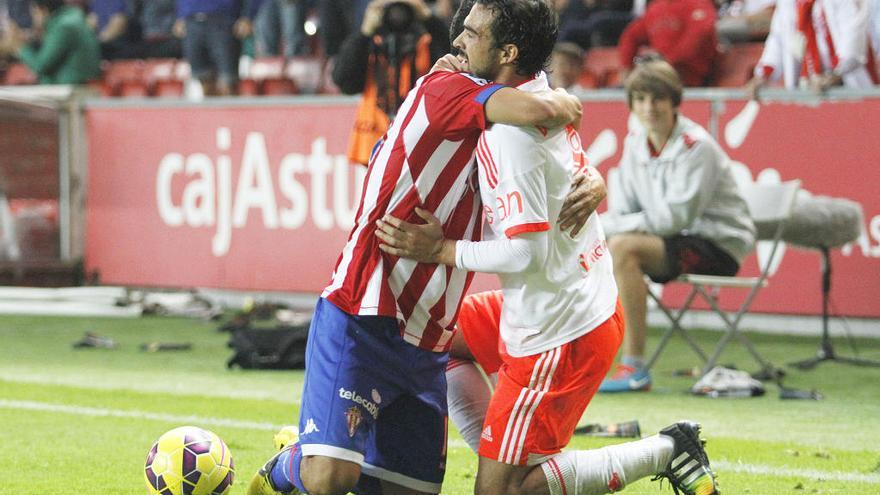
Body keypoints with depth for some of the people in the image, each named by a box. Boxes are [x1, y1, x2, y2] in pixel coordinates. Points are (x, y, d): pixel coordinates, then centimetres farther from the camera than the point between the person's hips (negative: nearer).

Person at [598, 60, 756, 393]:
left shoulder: (696, 147, -18)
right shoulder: (635, 141, 5)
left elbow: (676, 217, -24)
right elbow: (623, 208, 8)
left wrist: (609, 227, -22)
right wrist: (607, 227, -15)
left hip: (718, 246, -8)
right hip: (672, 241, 8)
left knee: (623, 247, -30)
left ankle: (634, 367, -30)